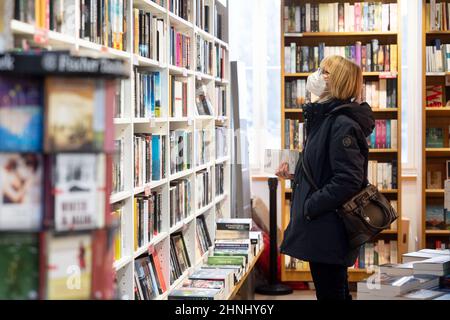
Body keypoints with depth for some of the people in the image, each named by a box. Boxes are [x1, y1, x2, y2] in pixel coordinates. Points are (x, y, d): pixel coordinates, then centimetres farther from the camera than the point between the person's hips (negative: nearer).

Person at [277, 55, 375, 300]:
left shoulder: (342, 124, -17)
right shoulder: (324, 119, 14)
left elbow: (348, 180, -24)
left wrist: (309, 208, -20)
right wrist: (294, 173, 10)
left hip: (329, 231, -10)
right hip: (321, 230, 10)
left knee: (330, 292, -2)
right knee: (336, 291, 18)